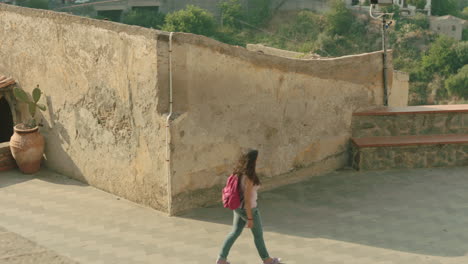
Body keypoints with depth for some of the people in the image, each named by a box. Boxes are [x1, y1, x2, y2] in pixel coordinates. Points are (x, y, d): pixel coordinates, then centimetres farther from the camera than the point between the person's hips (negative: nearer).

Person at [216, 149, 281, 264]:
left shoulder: (239, 172, -4)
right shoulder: (249, 177, -31)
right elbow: (247, 199, -27)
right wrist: (250, 219, -19)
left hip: (239, 207, 7)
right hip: (248, 210, -7)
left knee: (235, 232, 20)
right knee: (258, 234, 15)